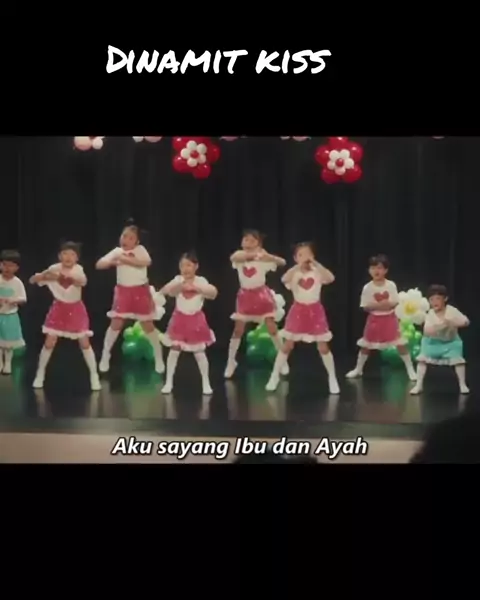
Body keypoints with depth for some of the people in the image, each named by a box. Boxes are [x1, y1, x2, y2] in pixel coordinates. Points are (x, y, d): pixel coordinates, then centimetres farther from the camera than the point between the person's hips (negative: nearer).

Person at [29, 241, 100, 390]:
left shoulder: (78, 270, -18)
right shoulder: (54, 269, -14)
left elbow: (83, 282, -42)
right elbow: (32, 280, -17)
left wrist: (68, 276, -60)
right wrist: (46, 274, -35)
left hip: (75, 309, -1)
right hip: (59, 308, 1)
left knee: (84, 343, -2)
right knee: (49, 342, 0)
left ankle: (94, 376, 8)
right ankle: (40, 374, 15)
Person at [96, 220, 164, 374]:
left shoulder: (140, 249, -9)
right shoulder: (117, 251, -2)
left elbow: (147, 262, -30)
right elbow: (99, 264, -8)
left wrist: (126, 259, -34)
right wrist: (112, 262, -29)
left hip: (140, 292, -2)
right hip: (123, 292, 2)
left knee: (147, 325, 5)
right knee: (116, 324, 0)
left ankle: (159, 358, 18)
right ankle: (105, 357, 13)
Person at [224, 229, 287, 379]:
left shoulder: (262, 257, -11)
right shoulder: (240, 255, -6)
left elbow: (282, 262, -23)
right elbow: (234, 258, -31)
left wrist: (269, 257, -43)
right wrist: (251, 254, -47)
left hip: (261, 295, -2)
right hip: (245, 296, 2)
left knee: (272, 329, -3)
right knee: (238, 330, 2)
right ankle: (231, 362, 13)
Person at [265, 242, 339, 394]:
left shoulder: (317, 272, -6)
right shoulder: (294, 272, -6)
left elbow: (331, 278, -26)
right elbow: (284, 279, -29)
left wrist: (315, 264, -28)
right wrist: (299, 265, -31)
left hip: (315, 311, 0)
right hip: (298, 311, 0)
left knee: (323, 347, 3)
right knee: (288, 345, 4)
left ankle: (332, 378, 15)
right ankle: (275, 376, 14)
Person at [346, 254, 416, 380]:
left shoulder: (391, 285, -8)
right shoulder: (367, 287, -7)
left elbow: (394, 303, -6)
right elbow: (365, 307, -7)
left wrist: (386, 304, -22)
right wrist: (377, 305, -22)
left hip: (389, 319, -1)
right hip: (374, 319, 1)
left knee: (401, 344, -4)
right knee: (365, 345, 9)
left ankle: (410, 369, 7)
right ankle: (358, 369, 26)